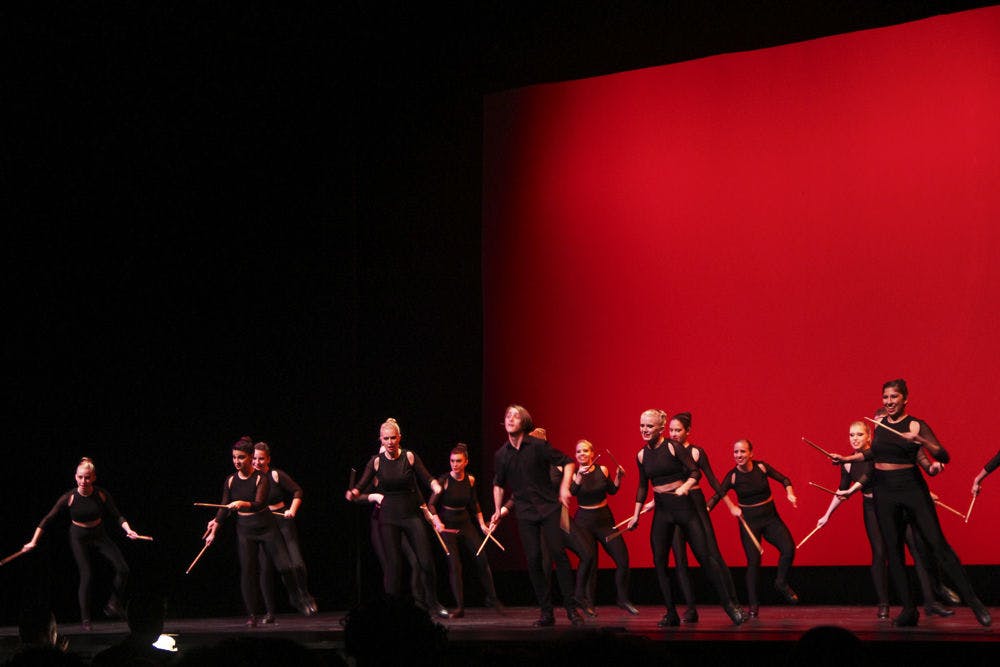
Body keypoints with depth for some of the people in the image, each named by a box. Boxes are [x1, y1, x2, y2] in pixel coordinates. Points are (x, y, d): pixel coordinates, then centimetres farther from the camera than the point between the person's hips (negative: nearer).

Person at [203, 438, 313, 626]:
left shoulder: (261, 479, -11)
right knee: (247, 571, -5)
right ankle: (252, 615, 3)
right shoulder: (230, 481, 2)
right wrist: (214, 527, -1)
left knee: (284, 566, -4)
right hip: (244, 529, 3)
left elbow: (259, 504, -25)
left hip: (266, 526, -3)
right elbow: (224, 508, 7)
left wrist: (243, 504, -43)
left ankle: (298, 599, 23)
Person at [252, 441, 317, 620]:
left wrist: (292, 510, -15)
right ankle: (270, 613, 11)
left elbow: (297, 491, -2)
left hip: (282, 522, -2)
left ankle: (305, 595, 16)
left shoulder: (276, 475, -4)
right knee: (266, 570, 0)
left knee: (296, 564, -13)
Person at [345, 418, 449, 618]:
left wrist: (436, 486, -22)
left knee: (426, 561, -4)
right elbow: (361, 486, -4)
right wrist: (353, 493, -25)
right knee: (394, 564, -2)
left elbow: (427, 478, -1)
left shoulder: (409, 457, -2)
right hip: (388, 517, 0)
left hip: (411, 514, 0)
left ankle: (432, 602, 16)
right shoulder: (377, 461, -1)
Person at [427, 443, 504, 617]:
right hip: (447, 526, -4)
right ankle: (460, 607, -3)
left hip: (465, 524, 4)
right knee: (454, 566, -9)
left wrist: (482, 524, 13)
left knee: (482, 559, -2)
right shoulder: (444, 481, -14)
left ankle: (491, 598, 12)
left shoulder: (470, 480, 1)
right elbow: (431, 504, -14)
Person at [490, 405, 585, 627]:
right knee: (533, 559, -3)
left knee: (558, 553, -12)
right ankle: (546, 612, 4)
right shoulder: (501, 455, 6)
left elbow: (566, 461, 1)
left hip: (549, 507, -3)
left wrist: (564, 487, -11)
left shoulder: (538, 446, -5)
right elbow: (499, 484, 21)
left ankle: (571, 608, -5)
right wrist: (498, 511, 15)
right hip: (525, 512, 3)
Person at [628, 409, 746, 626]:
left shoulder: (673, 447, -7)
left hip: (683, 505, -5)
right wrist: (636, 515, 17)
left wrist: (686, 486, -31)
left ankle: (730, 605, 0)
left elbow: (695, 472, -11)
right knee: (659, 562, 0)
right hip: (661, 510, 5)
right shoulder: (641, 455, 7)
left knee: (704, 556, -7)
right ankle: (671, 614, 8)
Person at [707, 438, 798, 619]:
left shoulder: (761, 467, -5)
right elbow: (717, 496, -14)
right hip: (748, 521, -2)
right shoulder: (733, 476, -9)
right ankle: (753, 605, 5)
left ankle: (781, 584, 10)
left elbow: (784, 480, 5)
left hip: (770, 517, 2)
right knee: (753, 561, -7)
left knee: (788, 549, -16)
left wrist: (790, 494, -13)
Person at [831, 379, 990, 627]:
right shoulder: (879, 423, 8)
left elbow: (944, 457, -15)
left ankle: (972, 601, -6)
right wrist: (847, 459, 24)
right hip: (884, 492, 5)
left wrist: (922, 441, -30)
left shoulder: (916, 425, -7)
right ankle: (909, 610, 7)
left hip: (912, 488, -5)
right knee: (893, 550, 2)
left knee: (937, 543, -10)